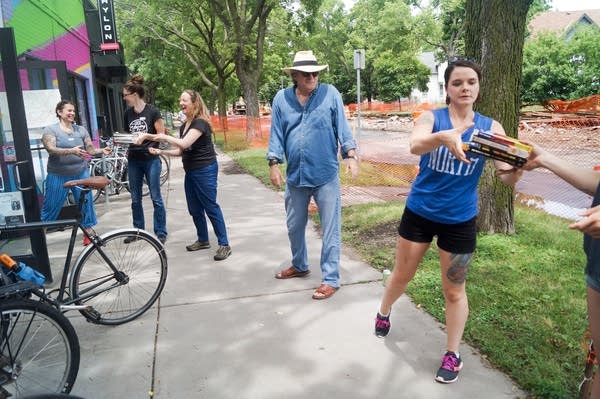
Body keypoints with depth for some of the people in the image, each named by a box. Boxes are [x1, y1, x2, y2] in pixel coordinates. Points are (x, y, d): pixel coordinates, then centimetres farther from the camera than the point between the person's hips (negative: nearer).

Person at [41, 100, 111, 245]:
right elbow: (51, 150, -19)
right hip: (58, 176, -3)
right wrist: (71, 151, -33)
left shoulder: (81, 130, 7)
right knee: (50, 208, 5)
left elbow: (90, 150, 5)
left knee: (86, 204, 4)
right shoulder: (50, 130, -4)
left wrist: (102, 150, -16)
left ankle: (89, 234, 15)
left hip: (81, 174, 3)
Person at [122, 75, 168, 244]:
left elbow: (161, 135, -8)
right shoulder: (128, 113, 7)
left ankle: (161, 233, 8)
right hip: (133, 160, 5)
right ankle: (137, 230, 23)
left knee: (156, 198, 0)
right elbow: (128, 134, 18)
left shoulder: (152, 111, -8)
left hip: (150, 159, -5)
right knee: (135, 199, 10)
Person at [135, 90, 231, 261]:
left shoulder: (200, 122, -15)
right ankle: (203, 240, 27)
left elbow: (184, 144, -26)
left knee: (210, 207, -8)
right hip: (190, 171, 9)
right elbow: (181, 151, 15)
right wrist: (161, 151, 3)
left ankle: (224, 244, -2)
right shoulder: (184, 126, 14)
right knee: (194, 208, 13)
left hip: (205, 170, -9)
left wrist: (164, 137, -14)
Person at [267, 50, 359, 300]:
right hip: (296, 175, 4)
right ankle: (299, 266, 41)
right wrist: (274, 163, 0)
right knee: (294, 226, 19)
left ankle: (330, 279, 13)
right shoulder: (281, 98, 2)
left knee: (330, 229, 2)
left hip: (326, 174, -3)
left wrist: (351, 155, -10)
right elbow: (277, 134, 5)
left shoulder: (330, 94, -3)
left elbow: (342, 127, -2)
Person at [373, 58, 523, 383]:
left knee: (454, 290, 9)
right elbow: (415, 145, -33)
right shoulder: (431, 118, -10)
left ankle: (452, 355, 29)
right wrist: (443, 137, -54)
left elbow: (506, 176, -15)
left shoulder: (490, 128, -5)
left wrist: (520, 166, -38)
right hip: (419, 212, 0)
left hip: (460, 220, 0)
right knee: (402, 274, 16)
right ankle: (383, 313, 46)